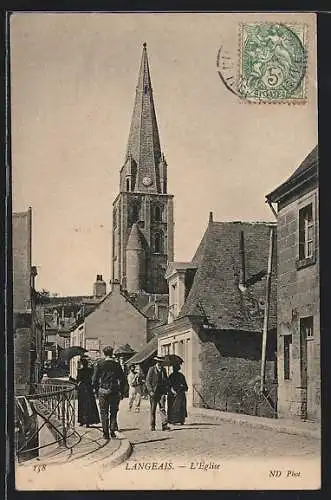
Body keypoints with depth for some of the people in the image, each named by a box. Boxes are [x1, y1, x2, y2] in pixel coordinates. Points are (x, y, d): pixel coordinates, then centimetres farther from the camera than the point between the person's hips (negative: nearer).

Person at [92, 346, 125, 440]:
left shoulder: (99, 364, -2)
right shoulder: (117, 365, 2)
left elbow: (95, 379, -3)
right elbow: (122, 379, 4)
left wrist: (96, 389, 8)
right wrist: (122, 392, 11)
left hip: (103, 391, -1)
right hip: (114, 391, 1)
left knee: (104, 413, 5)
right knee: (113, 412, 11)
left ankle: (106, 433, 3)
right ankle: (113, 431, 5)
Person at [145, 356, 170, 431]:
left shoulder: (163, 370, 11)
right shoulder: (151, 369, -2)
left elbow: (166, 381, 20)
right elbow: (147, 381, -5)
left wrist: (166, 390, 8)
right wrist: (150, 391, -14)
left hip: (162, 393, 3)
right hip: (154, 393, -3)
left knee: (162, 408, -5)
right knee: (153, 410, 5)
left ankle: (164, 425, -9)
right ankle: (152, 426, 13)